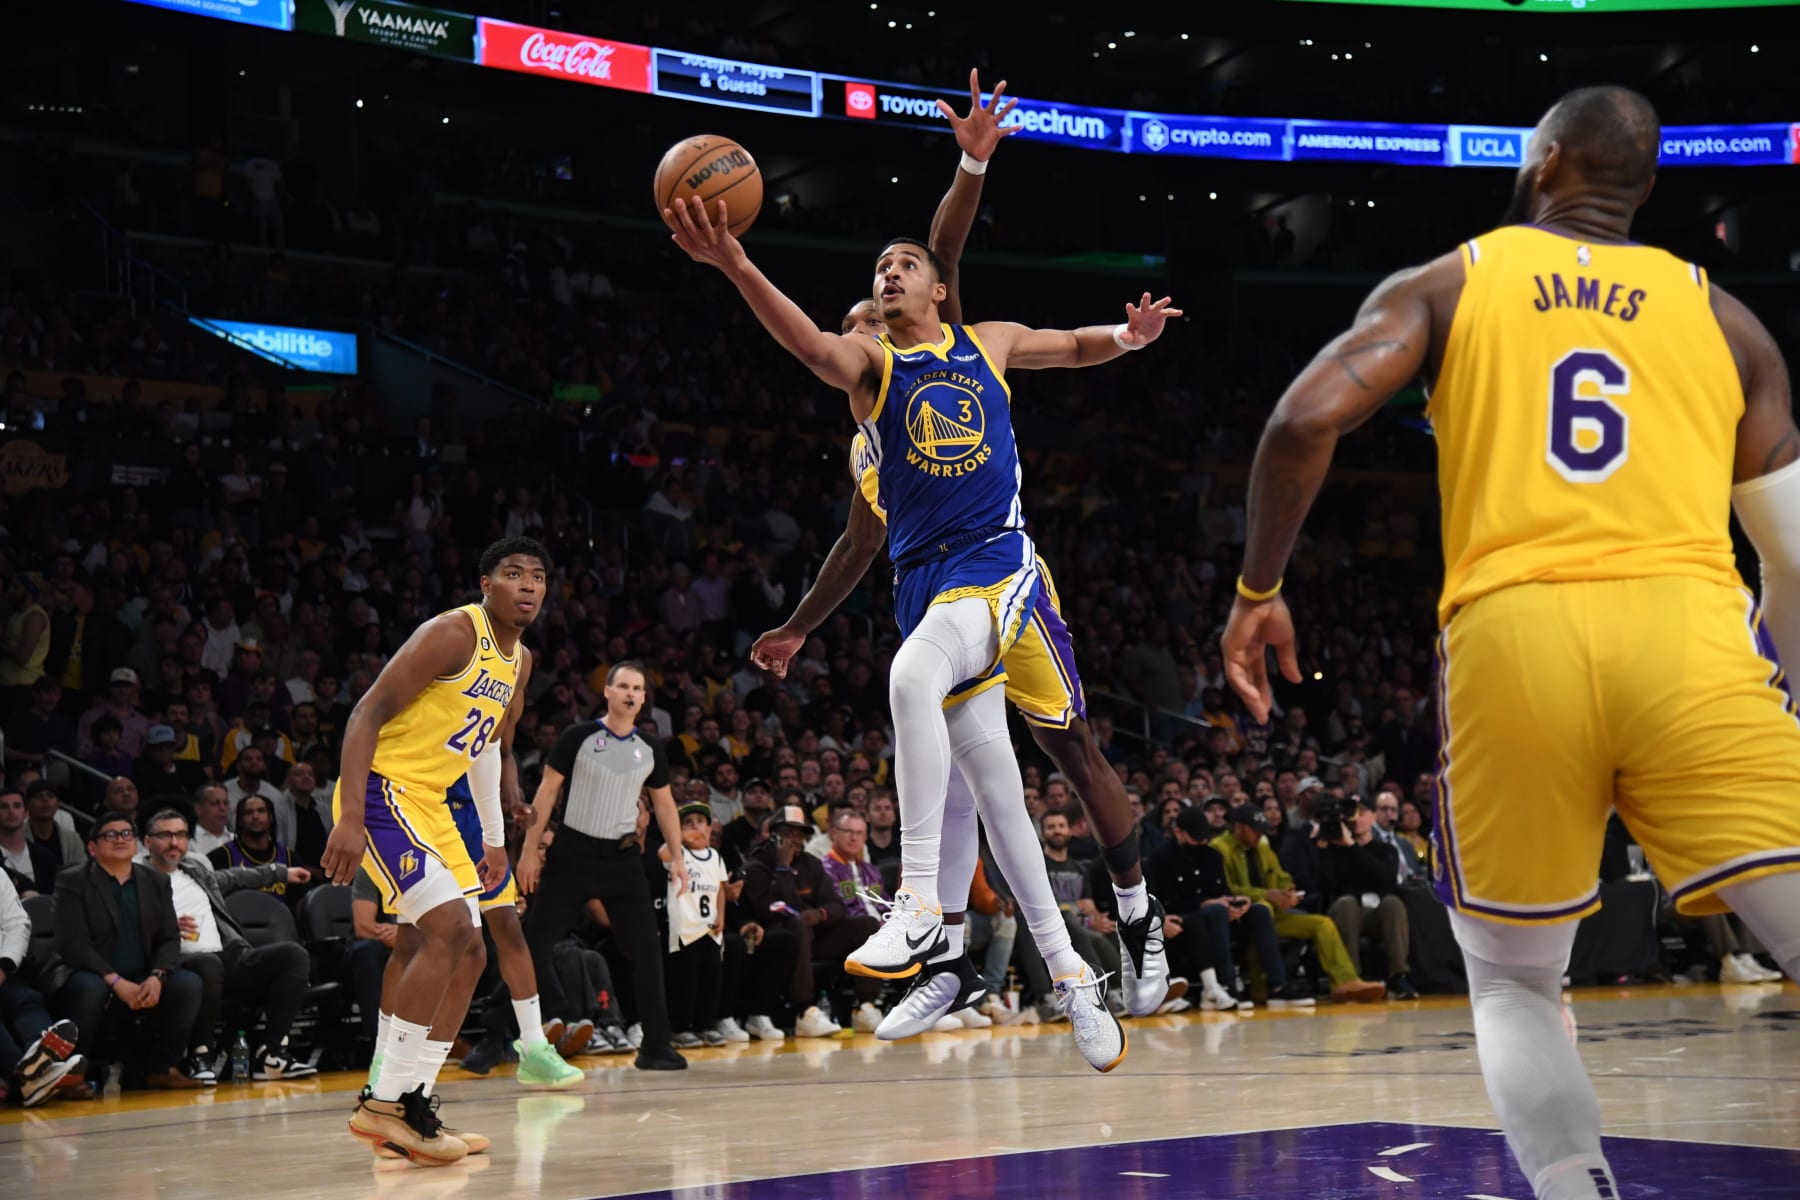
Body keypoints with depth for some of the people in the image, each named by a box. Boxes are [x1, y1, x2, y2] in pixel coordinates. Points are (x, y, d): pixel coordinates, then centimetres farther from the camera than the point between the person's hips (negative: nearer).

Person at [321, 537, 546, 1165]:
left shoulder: (518, 660, 13)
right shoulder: (454, 633, -15)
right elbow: (367, 714, -20)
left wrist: (493, 836, 25)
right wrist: (350, 819, -28)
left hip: (428, 804, 10)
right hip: (382, 790, -10)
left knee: (468, 953, 7)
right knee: (450, 927, -22)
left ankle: (409, 1106, 12)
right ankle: (385, 1102, -16)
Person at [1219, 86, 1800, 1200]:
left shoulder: (1445, 284, 17)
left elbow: (1305, 420, 0)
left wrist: (1259, 589, 12)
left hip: (1510, 636, 0)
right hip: (1687, 629, 0)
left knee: (1513, 983, 19)